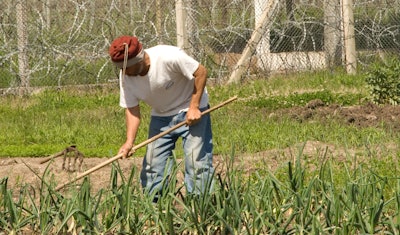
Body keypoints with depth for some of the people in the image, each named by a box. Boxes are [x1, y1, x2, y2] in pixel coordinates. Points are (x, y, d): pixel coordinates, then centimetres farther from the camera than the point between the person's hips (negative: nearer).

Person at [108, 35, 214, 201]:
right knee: (153, 164, 1)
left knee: (197, 161, -11)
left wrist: (194, 107, -22)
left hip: (191, 111, -5)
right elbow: (132, 109, -11)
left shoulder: (169, 57, -32)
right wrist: (129, 141, -24)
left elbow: (201, 72, -21)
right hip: (161, 116, 5)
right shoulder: (126, 76, -15)